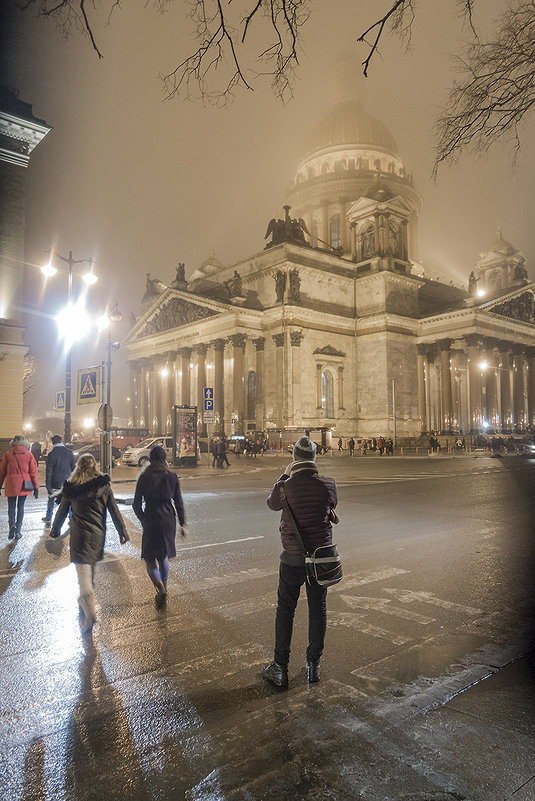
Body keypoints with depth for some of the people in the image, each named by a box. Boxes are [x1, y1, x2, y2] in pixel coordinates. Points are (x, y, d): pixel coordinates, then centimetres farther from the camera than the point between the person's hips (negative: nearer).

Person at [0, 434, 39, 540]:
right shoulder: (29, 455, -1)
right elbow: (33, 472, -1)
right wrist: (36, 488, 4)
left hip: (11, 485, -1)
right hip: (24, 486, 1)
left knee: (11, 507, 11)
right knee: (20, 507, 10)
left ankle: (12, 525, -12)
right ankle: (18, 531, 9)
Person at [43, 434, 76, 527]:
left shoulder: (51, 454, -8)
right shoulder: (69, 452, 0)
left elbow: (49, 470, -9)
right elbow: (74, 467, 5)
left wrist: (48, 485, -5)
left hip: (55, 482, -1)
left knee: (51, 500, 16)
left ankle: (48, 520, 25)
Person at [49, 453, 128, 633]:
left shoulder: (70, 486, -2)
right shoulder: (104, 485, -2)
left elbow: (62, 511, 6)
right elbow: (114, 511, 1)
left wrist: (55, 530, 22)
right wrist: (123, 532, 9)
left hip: (79, 534, -2)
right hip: (98, 533, 3)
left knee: (83, 571, -6)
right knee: (91, 567, 22)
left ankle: (90, 614, -17)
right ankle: (86, 601, 40)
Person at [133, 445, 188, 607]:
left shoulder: (144, 478, -8)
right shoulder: (172, 477, -2)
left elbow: (137, 505, -5)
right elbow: (179, 503, 2)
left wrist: (143, 520, 12)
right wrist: (182, 524, 9)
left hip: (151, 523, -3)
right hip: (169, 521, 3)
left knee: (150, 559, 6)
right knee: (163, 556, 22)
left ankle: (161, 589, -16)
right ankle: (164, 588, 26)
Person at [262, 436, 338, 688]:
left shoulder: (285, 487, -17)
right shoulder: (328, 485, -12)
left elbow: (272, 504, 6)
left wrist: (285, 475, 13)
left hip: (293, 558, -2)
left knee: (285, 610, 12)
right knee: (318, 609, 16)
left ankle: (280, 669, 22)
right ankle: (313, 665, 29)